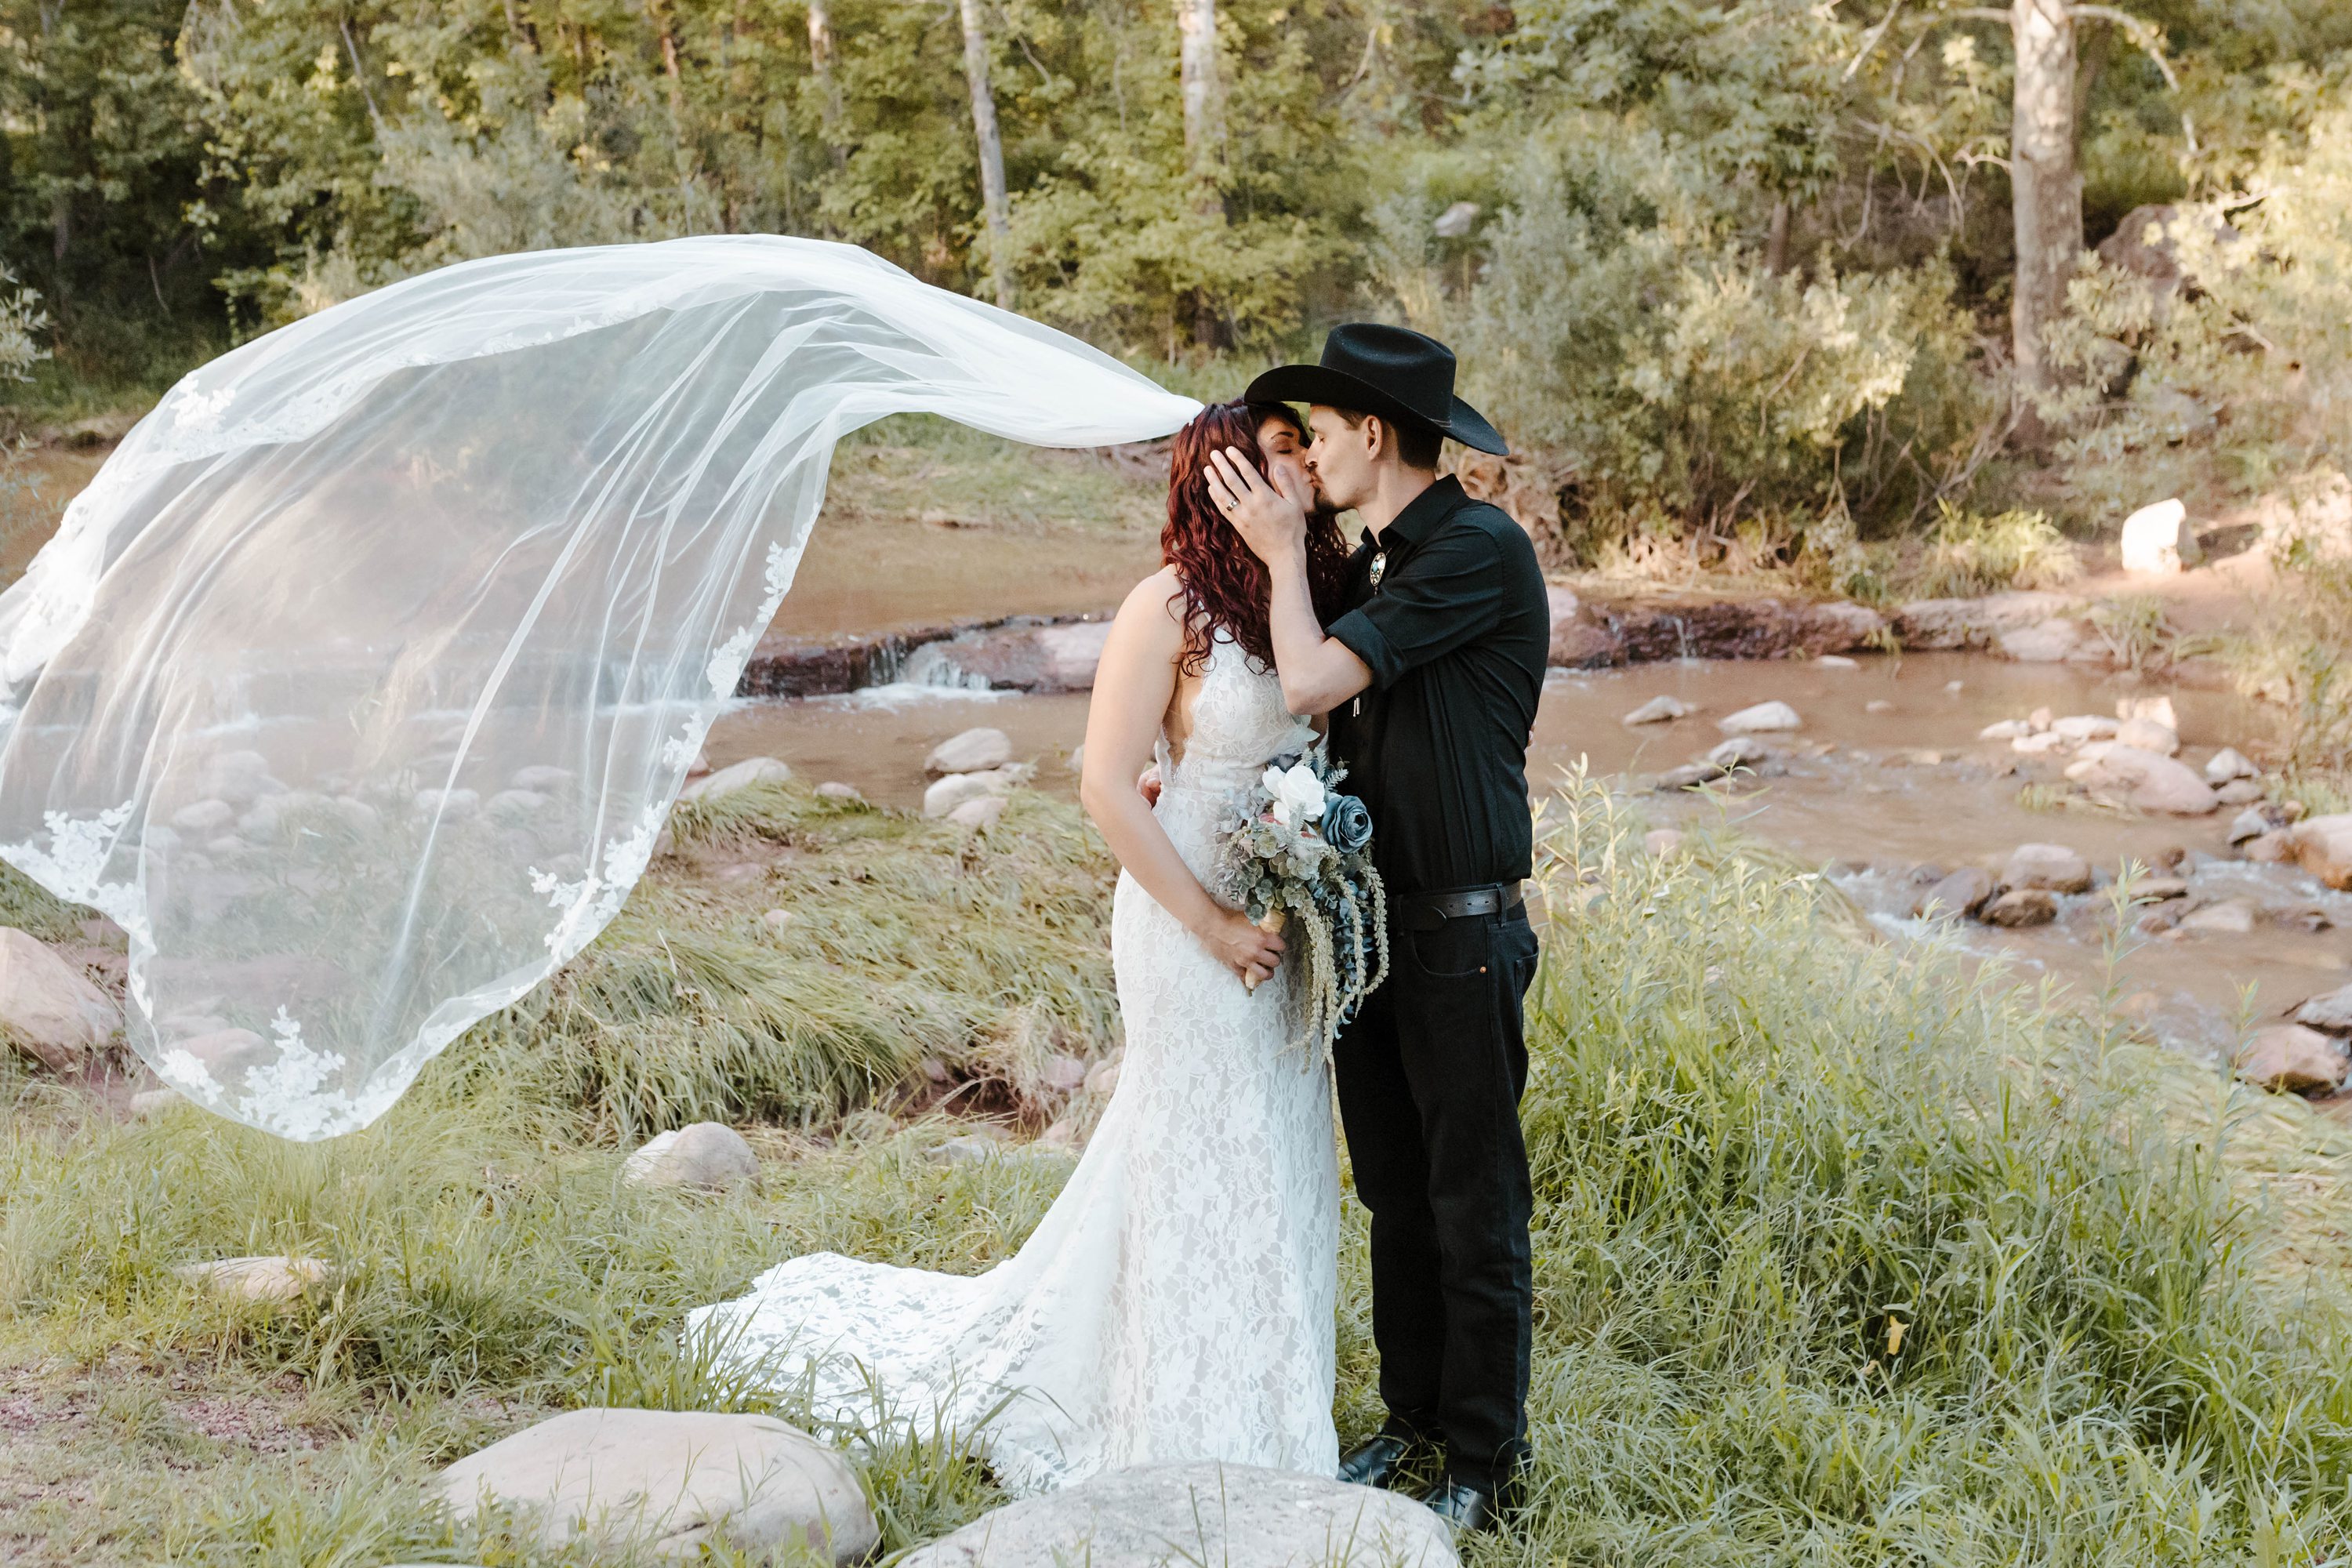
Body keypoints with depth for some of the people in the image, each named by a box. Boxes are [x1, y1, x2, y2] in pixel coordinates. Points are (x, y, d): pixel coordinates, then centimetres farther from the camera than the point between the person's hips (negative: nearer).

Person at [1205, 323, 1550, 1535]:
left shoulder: (1483, 549, -15)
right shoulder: (1372, 562, 12)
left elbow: (1313, 682, -19)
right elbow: (1316, 713, 16)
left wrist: (1285, 552, -6)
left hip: (1462, 936, -8)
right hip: (1371, 923, 8)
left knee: (1474, 1213, 2)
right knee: (1396, 1198, 17)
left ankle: (1483, 1464, 14)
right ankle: (1413, 1419, 30)